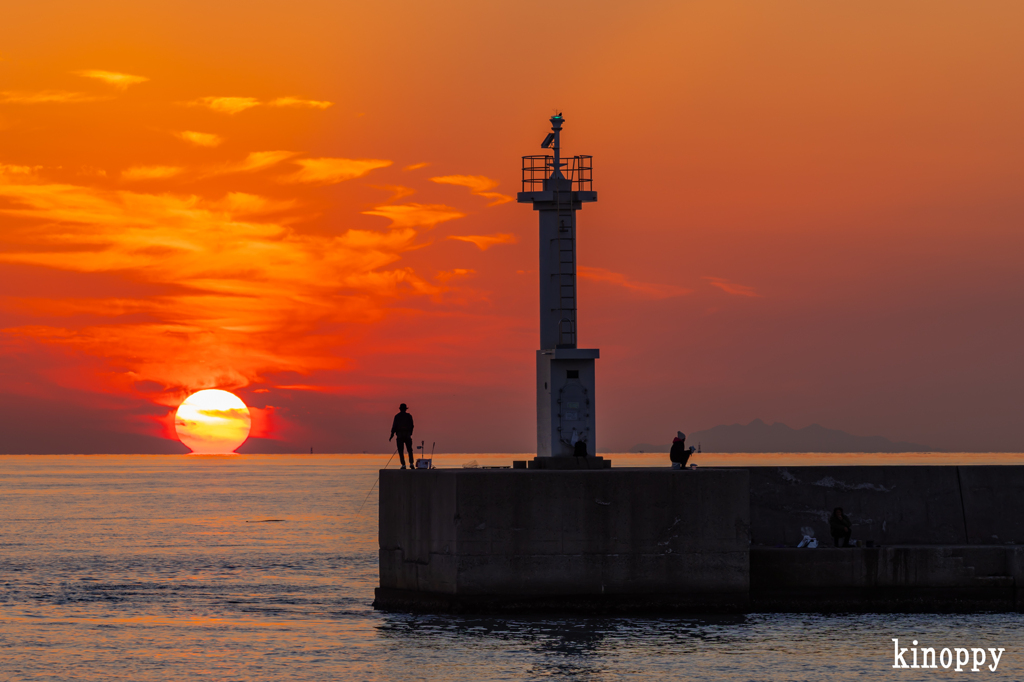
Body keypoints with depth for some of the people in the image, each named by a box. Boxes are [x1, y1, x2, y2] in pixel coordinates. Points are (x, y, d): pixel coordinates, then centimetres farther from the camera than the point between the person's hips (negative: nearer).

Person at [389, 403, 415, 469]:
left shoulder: (397, 416, 0)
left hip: (400, 436, -2)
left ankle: (403, 465, -7)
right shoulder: (409, 416, 4)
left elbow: (394, 426, -5)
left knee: (400, 451, 2)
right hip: (407, 435, 2)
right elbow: (412, 426, 7)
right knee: (410, 450, 9)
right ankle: (411, 463, -6)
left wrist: (392, 435, -1)